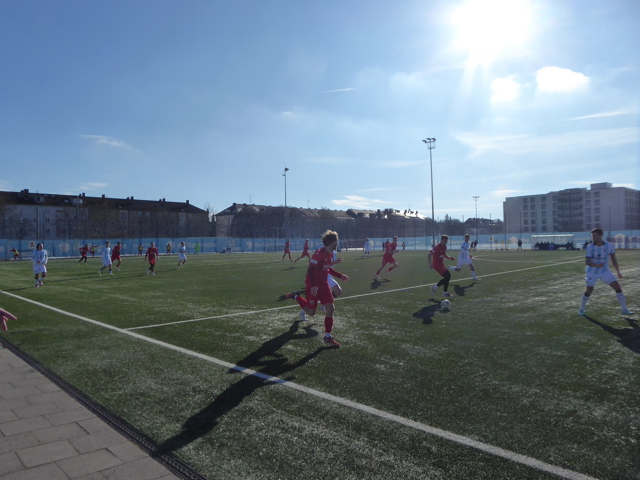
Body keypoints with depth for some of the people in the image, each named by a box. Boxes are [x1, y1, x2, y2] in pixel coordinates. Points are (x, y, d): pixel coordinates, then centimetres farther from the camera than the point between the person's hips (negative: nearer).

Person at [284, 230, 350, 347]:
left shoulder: (329, 254, 5)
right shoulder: (319, 253, -23)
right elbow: (310, 270, -25)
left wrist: (340, 276, 17)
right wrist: (313, 286, -32)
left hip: (323, 285, 8)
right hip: (313, 286, -8)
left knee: (330, 309, -1)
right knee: (311, 312, 5)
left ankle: (327, 337, 8)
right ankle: (295, 296, 29)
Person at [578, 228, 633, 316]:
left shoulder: (609, 246, -9)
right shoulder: (590, 247, -14)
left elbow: (613, 259, 4)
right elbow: (587, 262, -18)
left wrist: (618, 272, 4)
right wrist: (596, 265, -37)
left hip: (605, 271, 2)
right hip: (592, 272, -2)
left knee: (617, 287, -6)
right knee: (589, 291, -7)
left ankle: (624, 309, 7)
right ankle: (581, 309, 12)